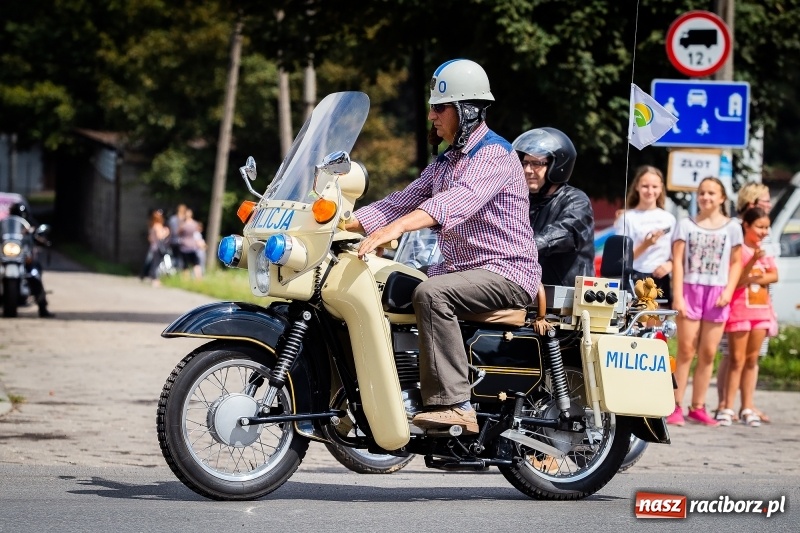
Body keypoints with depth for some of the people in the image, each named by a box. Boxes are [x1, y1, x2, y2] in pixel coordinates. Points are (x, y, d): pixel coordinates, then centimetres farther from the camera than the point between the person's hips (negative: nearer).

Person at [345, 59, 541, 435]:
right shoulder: (445, 162, 18)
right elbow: (401, 203, 16)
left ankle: (453, 404, -36)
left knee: (431, 294, -33)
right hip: (460, 269, 9)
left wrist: (394, 228, -44)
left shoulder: (495, 154, -13)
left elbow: (458, 200, -31)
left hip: (507, 273, -9)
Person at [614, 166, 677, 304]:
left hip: (662, 282, 3)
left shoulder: (669, 219, 12)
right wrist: (645, 245, -16)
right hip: (635, 281, -3)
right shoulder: (628, 218, 1)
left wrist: (669, 265, -9)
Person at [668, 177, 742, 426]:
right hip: (690, 289, -1)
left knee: (708, 352, 2)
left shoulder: (731, 228, 7)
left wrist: (729, 291, -7)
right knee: (686, 350, -4)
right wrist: (677, 296, -8)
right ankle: (676, 407, -3)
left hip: (717, 293, 1)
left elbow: (736, 262, 7)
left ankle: (698, 407, 8)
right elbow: (677, 260, 1)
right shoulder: (686, 225, 5)